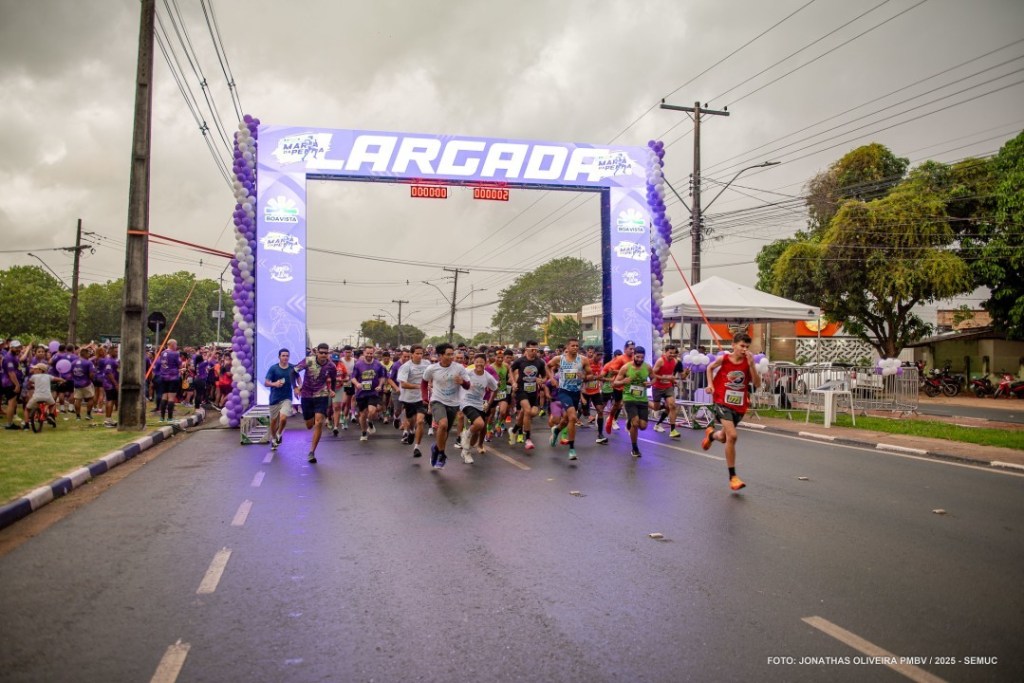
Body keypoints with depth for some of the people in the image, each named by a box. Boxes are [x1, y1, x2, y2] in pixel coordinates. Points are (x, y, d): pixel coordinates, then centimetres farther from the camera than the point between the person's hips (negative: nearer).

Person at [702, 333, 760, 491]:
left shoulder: (748, 362, -5)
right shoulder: (723, 359, -8)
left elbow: (757, 384, -12)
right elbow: (710, 368, 12)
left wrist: (751, 365, -21)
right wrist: (710, 385, 0)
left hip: (739, 406, 4)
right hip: (723, 402, -3)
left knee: (723, 438, 17)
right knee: (732, 436, -21)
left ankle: (711, 434, 57)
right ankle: (732, 476, -10)